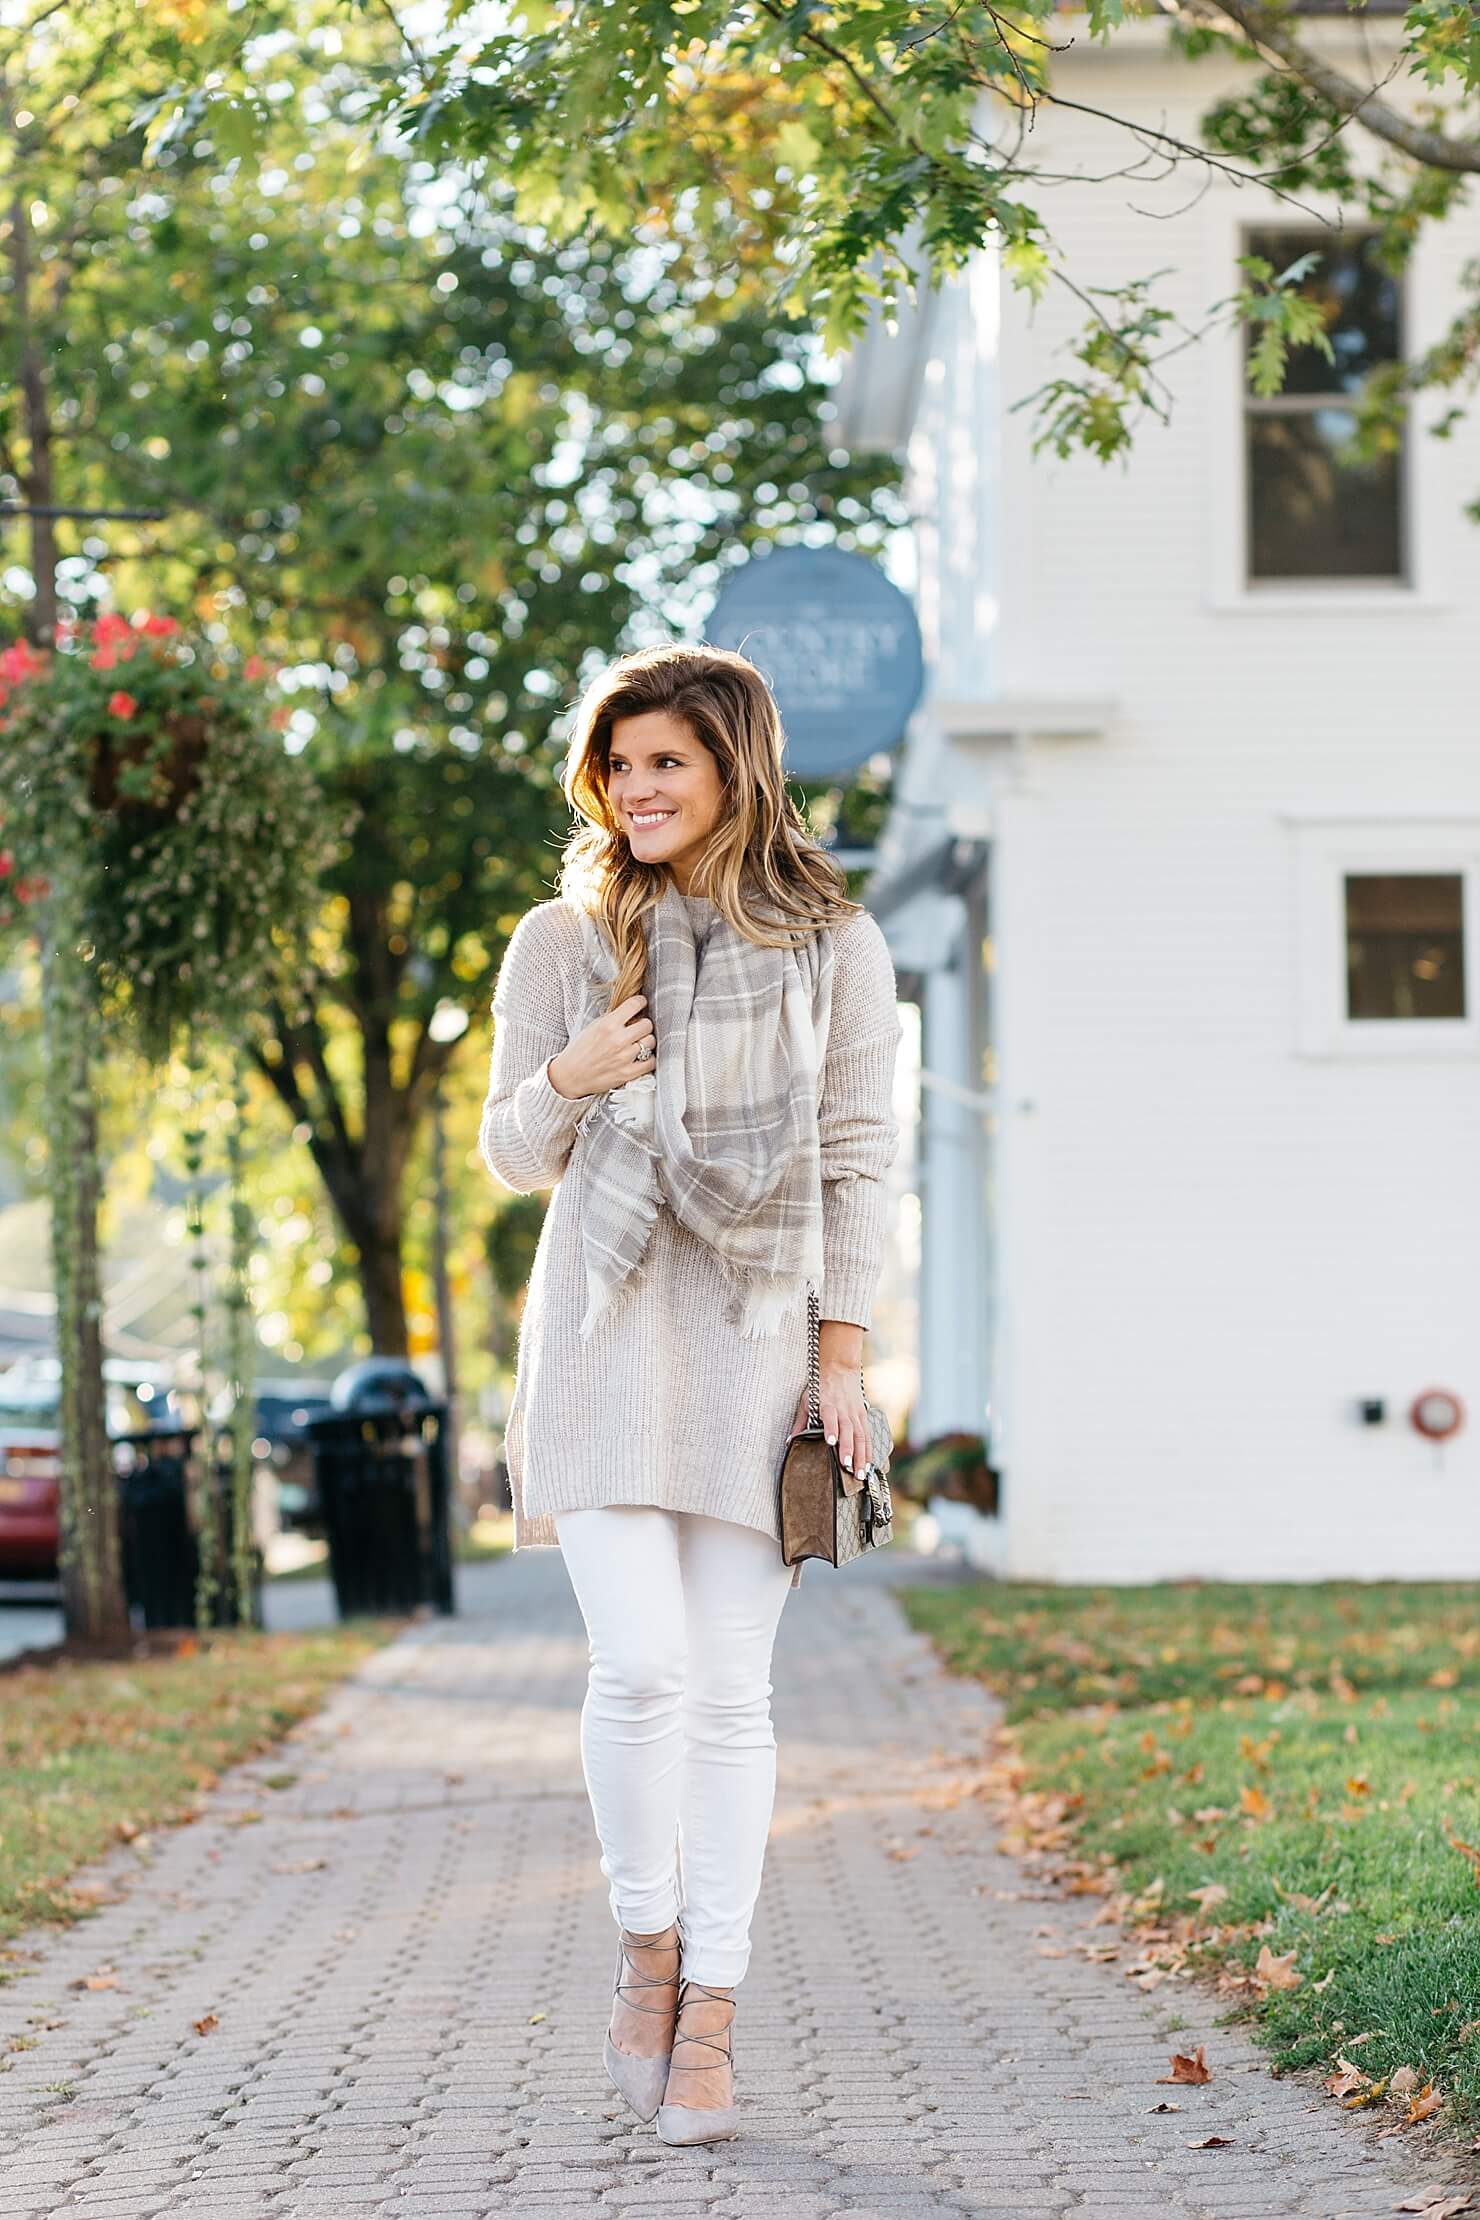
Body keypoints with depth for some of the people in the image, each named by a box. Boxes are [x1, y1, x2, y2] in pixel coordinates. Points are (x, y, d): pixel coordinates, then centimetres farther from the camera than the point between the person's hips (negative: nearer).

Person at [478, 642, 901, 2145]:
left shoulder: (833, 946, 6)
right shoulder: (562, 941, 7)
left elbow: (857, 1161, 6)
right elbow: (511, 1157, 12)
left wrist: (843, 1359, -1)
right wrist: (564, 1080, -11)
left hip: (754, 1342, 0)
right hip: (606, 1335, 0)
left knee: (729, 1689, 0)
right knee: (641, 1667, -11)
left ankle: (709, 2018, 8)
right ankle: (645, 1950, 12)